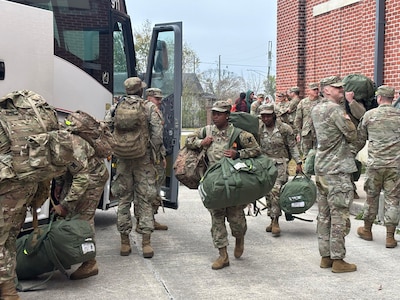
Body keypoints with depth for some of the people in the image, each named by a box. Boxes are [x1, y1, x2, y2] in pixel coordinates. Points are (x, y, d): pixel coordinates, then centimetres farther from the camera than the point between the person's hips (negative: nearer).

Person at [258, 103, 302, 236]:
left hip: (280, 163, -4)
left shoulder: (284, 128, -4)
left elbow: (292, 146, 2)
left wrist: (298, 162, -2)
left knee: (275, 190, -17)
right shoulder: (258, 129, 3)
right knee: (267, 192, 5)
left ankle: (275, 221, -12)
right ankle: (273, 219, 16)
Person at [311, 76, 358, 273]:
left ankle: (325, 256, 19)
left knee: (324, 215, 12)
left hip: (321, 168, 9)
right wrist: (347, 117, 5)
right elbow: (352, 135, -10)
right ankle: (338, 260, 2)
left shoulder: (316, 110, 12)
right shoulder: (335, 109, -15)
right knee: (339, 216, -3)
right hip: (337, 169, -9)